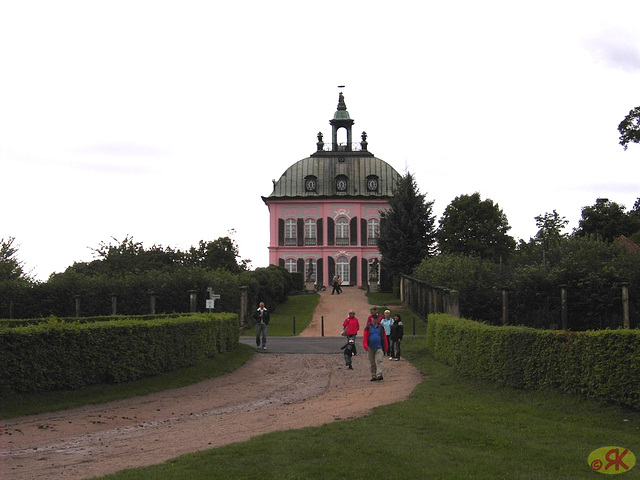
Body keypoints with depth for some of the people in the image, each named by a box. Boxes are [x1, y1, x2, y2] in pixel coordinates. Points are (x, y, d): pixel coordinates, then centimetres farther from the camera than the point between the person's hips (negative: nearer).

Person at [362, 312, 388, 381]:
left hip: (379, 348, -1)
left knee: (379, 361, -13)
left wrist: (385, 347, 7)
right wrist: (366, 346, -14)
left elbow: (384, 337, 10)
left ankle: (379, 375, -21)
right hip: (370, 348, 1)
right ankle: (373, 376, 14)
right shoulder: (368, 327, 4)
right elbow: (365, 337, -1)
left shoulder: (381, 327, 8)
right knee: (372, 363, 6)